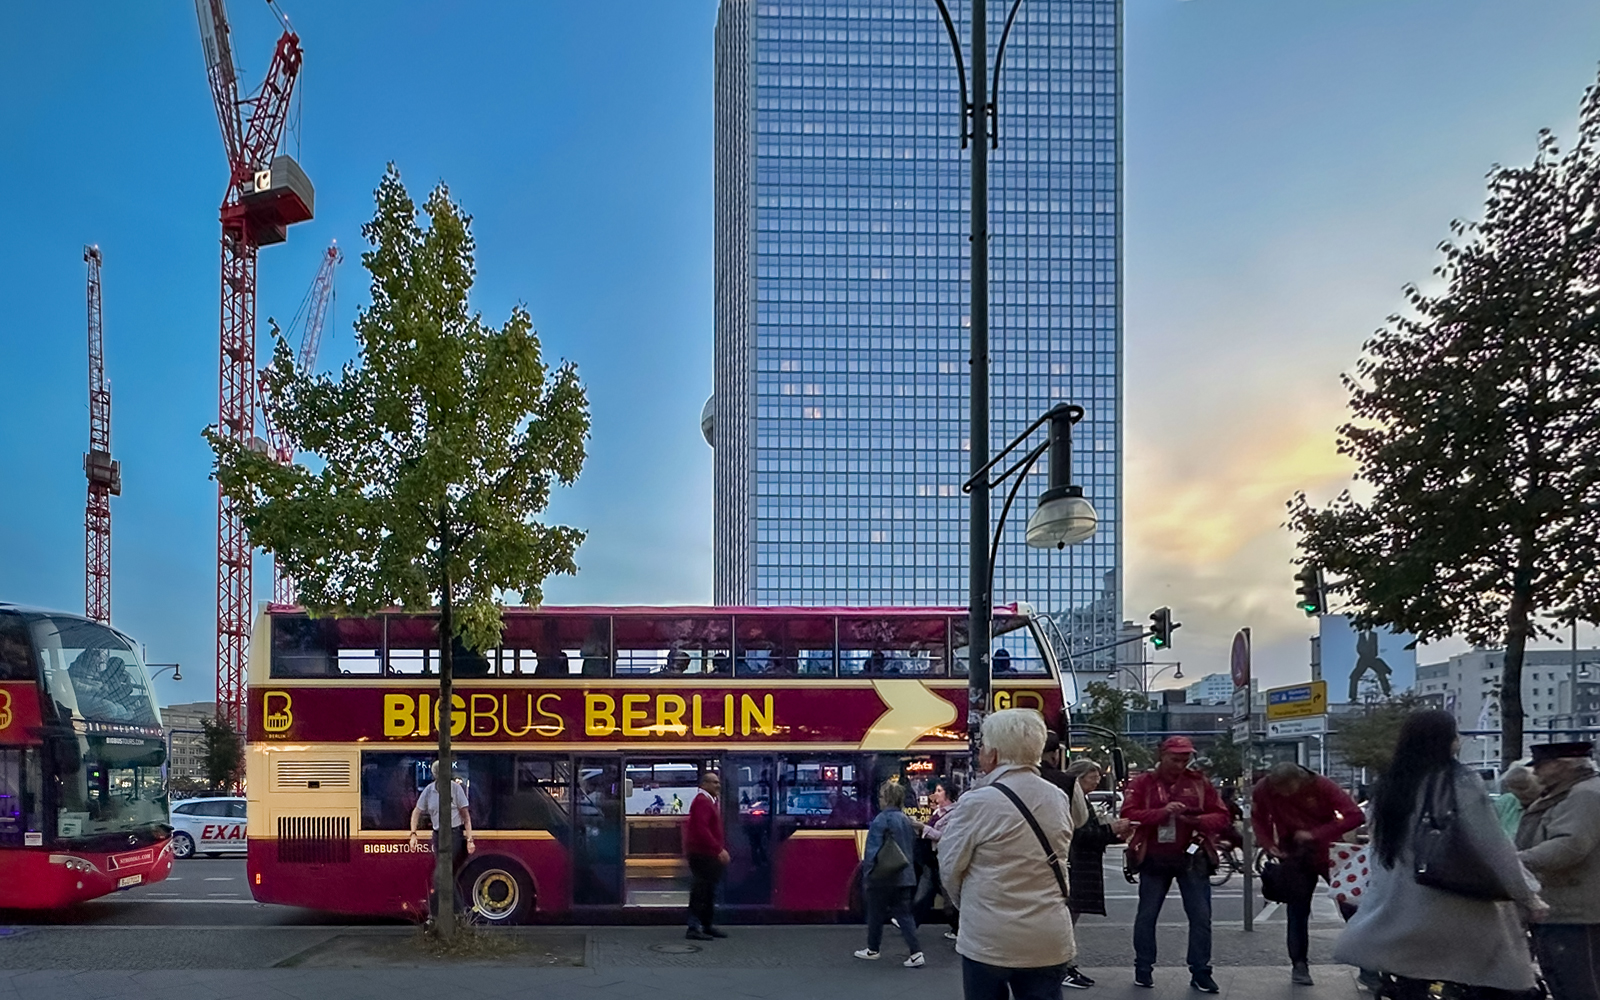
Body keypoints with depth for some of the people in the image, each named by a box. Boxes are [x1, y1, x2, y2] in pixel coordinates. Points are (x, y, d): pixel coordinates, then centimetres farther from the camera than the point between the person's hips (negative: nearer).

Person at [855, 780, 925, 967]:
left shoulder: (881, 820, -15)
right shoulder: (907, 820, 7)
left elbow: (873, 849, -17)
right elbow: (913, 848, 16)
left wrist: (867, 872, -10)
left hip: (882, 877, -6)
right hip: (904, 876, 6)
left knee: (875, 913, 10)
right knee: (904, 913, 6)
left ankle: (872, 949, 24)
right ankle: (916, 953, -5)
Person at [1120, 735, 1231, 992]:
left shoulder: (1199, 783, 4)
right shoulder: (1143, 783, 0)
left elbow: (1221, 816, 2)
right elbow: (1129, 815, -11)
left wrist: (1197, 820, -18)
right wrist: (1162, 812, -25)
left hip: (1192, 858, 1)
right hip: (1154, 858, -1)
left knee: (1201, 916, -1)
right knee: (1146, 915, 5)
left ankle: (1200, 973, 6)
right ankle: (1143, 969, 17)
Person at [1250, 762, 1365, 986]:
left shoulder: (1320, 786, -22)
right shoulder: (1263, 790, -13)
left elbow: (1355, 815, -25)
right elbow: (1258, 820, 5)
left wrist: (1316, 834, -29)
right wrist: (1269, 845, -12)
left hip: (1326, 849, -2)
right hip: (1294, 857, 2)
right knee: (1297, 911, 6)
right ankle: (1299, 965, 18)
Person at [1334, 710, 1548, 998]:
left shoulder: (1388, 786, 8)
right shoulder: (1460, 783, -11)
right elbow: (1494, 848, -11)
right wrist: (1528, 898, -2)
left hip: (1399, 911, 6)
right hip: (1456, 912, -6)